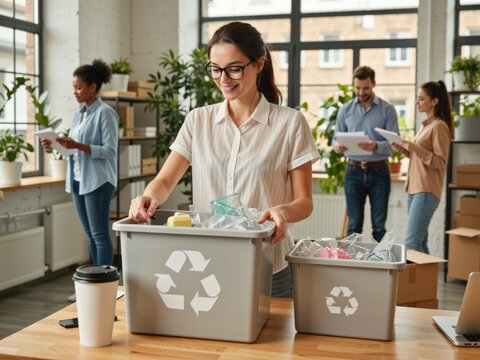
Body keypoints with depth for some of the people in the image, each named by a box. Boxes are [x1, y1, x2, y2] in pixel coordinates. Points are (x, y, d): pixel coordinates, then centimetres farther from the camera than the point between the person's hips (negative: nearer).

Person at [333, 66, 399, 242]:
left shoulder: (387, 109, -1)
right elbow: (336, 138, 6)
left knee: (379, 225, 4)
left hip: (379, 172, -1)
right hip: (354, 171, 2)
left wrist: (376, 146, -28)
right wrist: (338, 147, -18)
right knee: (354, 224, 7)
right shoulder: (345, 110, 7)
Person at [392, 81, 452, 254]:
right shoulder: (426, 125, 18)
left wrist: (414, 147, -19)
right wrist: (406, 150, 8)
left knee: (411, 242, -14)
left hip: (426, 192, -9)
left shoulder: (439, 126, -9)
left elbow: (440, 162, -13)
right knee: (420, 242, 10)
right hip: (414, 189, 9)